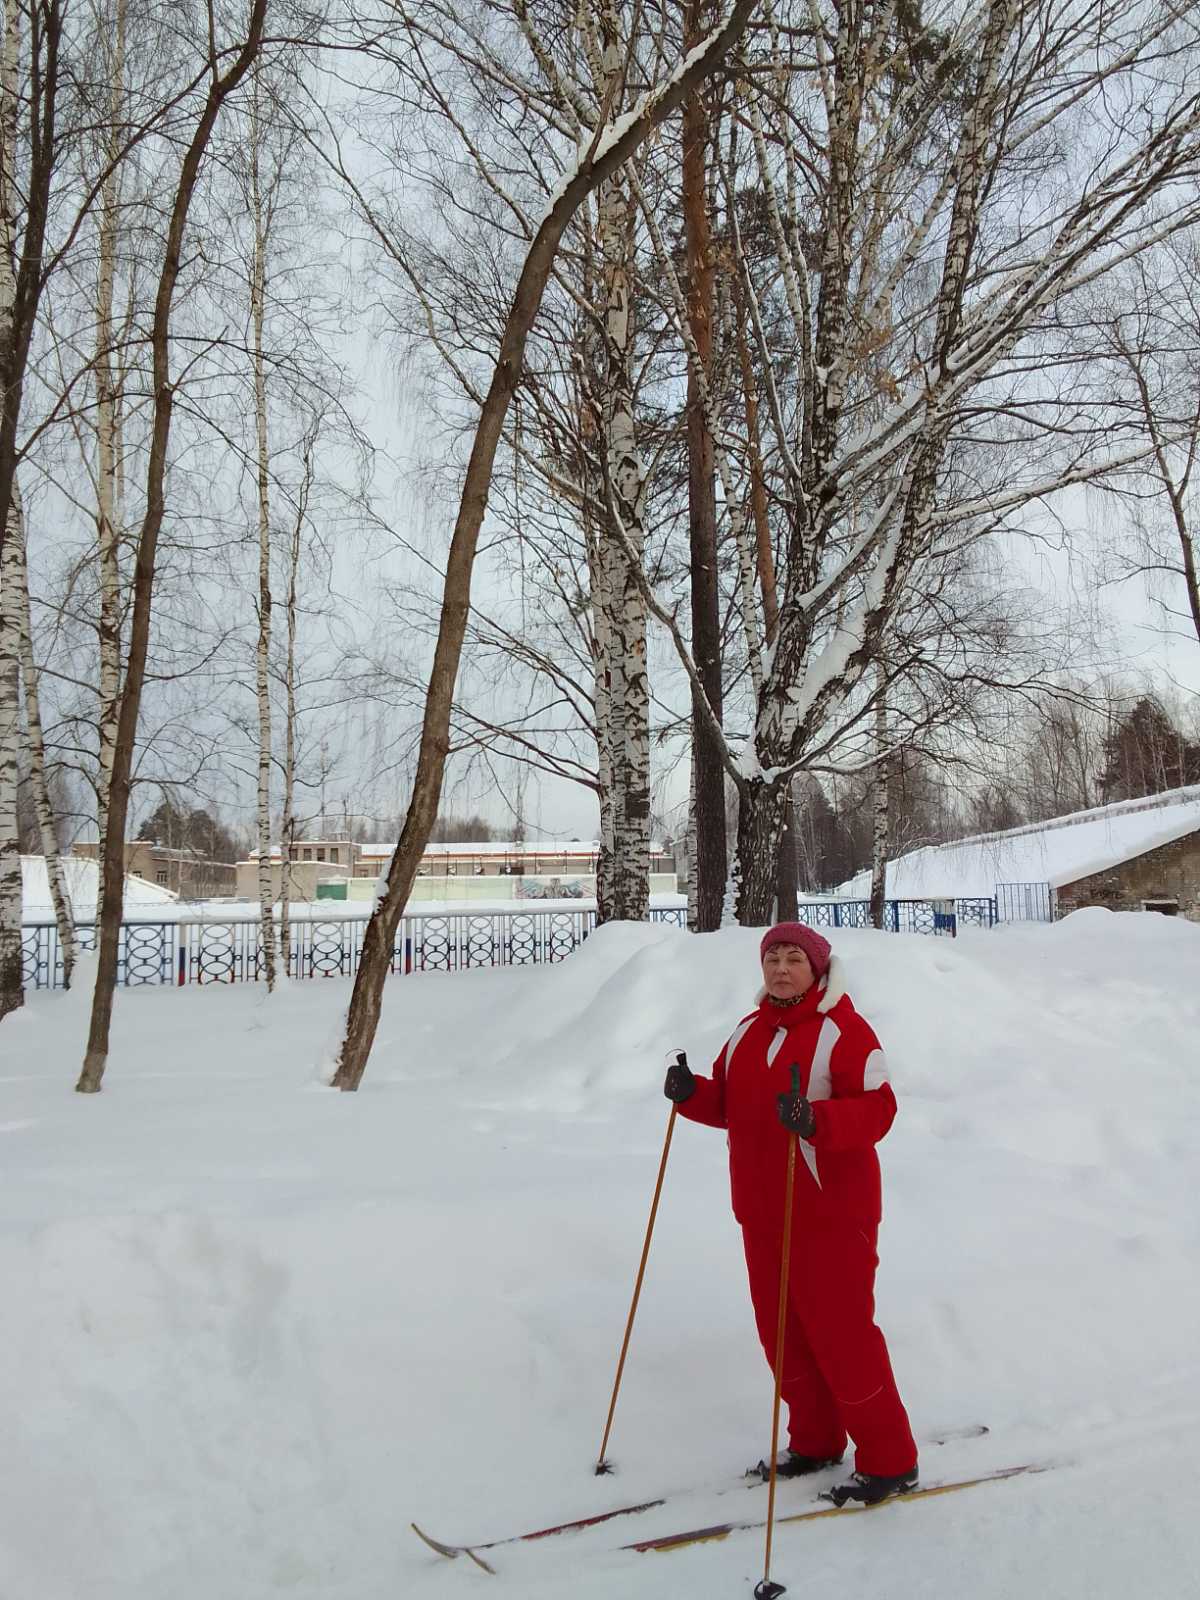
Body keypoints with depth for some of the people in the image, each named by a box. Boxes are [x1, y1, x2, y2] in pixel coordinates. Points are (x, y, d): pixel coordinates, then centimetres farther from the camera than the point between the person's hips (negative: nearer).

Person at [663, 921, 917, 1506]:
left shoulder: (843, 1030, -11)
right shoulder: (749, 1031, 11)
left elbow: (876, 1109, -20)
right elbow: (727, 1105, 14)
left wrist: (815, 1119, -36)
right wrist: (689, 1092, -6)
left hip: (831, 1214, -7)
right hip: (762, 1213, 7)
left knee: (841, 1335, -3)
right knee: (781, 1330, 14)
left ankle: (890, 1462, 12)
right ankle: (814, 1441, 32)